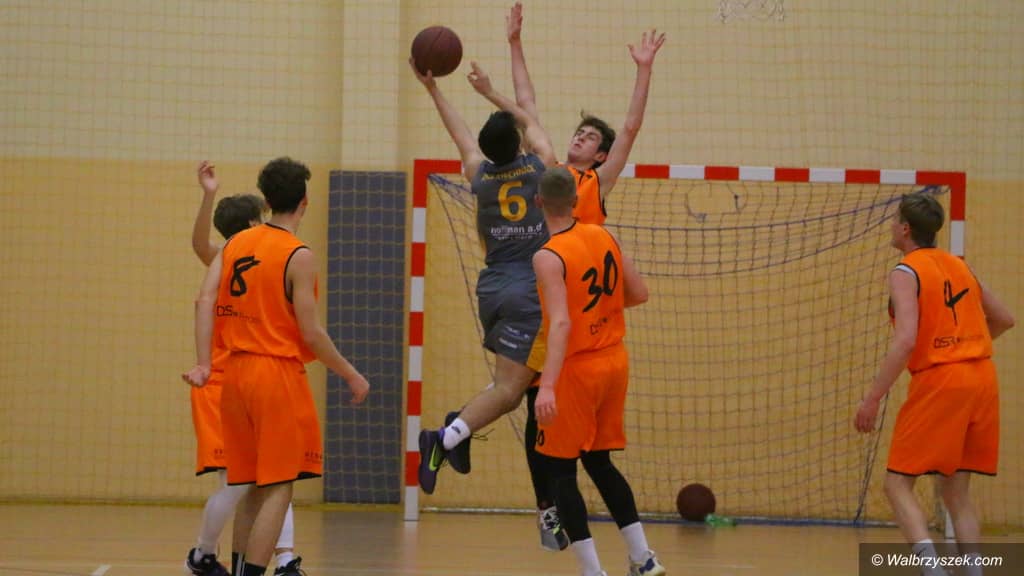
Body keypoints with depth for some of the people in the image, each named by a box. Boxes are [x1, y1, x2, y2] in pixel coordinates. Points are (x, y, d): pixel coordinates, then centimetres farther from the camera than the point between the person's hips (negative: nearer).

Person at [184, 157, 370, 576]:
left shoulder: (236, 244, 10)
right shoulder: (298, 256, -9)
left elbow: (205, 301, -2)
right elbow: (311, 333, -11)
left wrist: (203, 363, -6)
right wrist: (352, 376, -2)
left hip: (237, 371, 7)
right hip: (278, 373, -7)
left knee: (254, 488, 15)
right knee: (278, 490, -5)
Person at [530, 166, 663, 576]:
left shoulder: (548, 257, -18)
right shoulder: (604, 237, 2)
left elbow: (560, 323, -28)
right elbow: (639, 294, 7)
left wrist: (547, 386, -34)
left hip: (577, 368, -7)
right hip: (615, 359, 7)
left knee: (559, 469, 3)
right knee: (599, 462, 20)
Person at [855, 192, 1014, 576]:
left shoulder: (906, 273, -7)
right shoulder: (959, 266, 15)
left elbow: (906, 341, -19)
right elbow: (1004, 319, 24)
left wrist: (873, 398, -18)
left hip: (939, 381, -7)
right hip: (982, 378, 7)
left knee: (897, 484, -3)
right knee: (957, 490, 13)